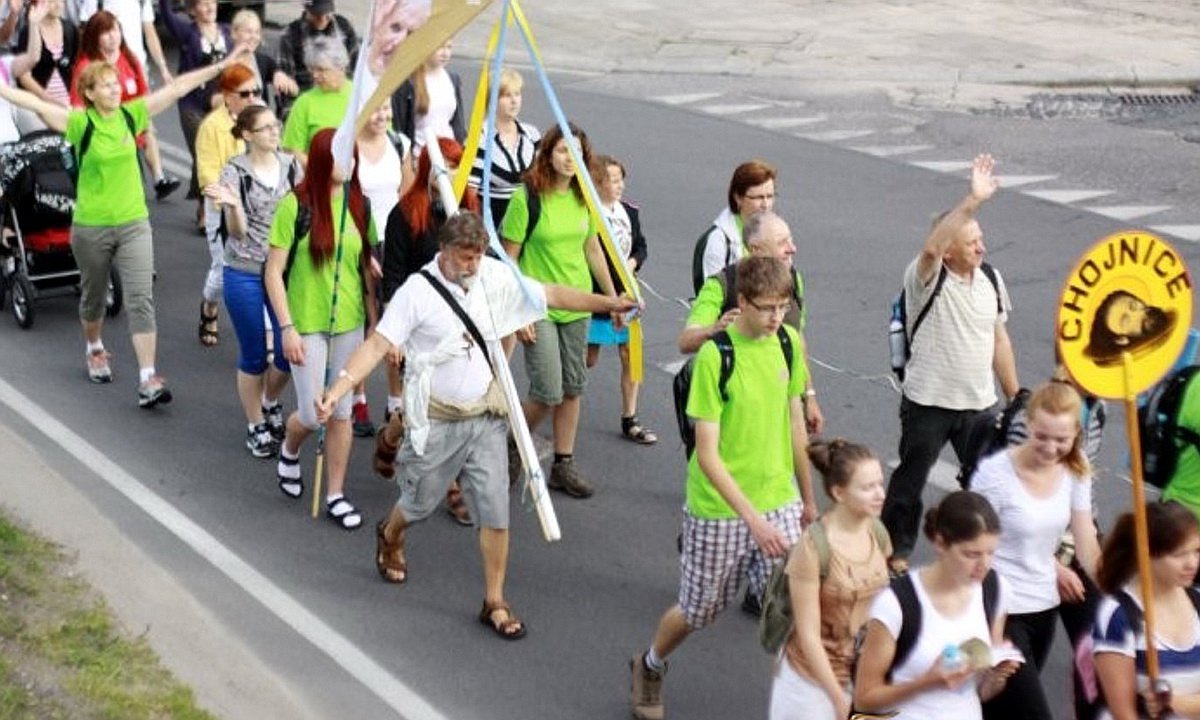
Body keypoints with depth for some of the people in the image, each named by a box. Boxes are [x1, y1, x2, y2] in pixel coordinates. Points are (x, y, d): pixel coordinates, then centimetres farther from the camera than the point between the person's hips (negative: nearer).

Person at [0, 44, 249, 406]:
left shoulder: (131, 115, -2)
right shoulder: (80, 122, -10)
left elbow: (177, 87, -2)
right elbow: (37, 104, -22)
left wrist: (221, 66, -3)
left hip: (134, 223, 2)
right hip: (91, 227, -1)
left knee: (141, 299, -8)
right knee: (93, 295, 18)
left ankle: (148, 379, -10)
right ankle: (95, 350, 46)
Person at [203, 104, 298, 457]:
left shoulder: (291, 165, 2)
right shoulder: (235, 171, -8)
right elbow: (238, 231, -13)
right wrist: (232, 204, -31)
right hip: (245, 273, -3)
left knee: (290, 350, 2)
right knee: (254, 356, 6)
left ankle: (270, 403, 32)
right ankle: (256, 426, 24)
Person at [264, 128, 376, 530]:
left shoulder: (359, 206, 1)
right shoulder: (295, 205, -12)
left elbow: (367, 269, 8)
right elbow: (273, 272, -10)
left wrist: (374, 322, 7)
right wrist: (287, 328, -14)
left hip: (349, 322, 4)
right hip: (306, 324, -4)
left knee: (341, 411, 9)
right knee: (312, 414, 1)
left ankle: (336, 495, 20)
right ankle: (289, 451, 35)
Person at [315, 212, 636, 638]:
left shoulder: (494, 277, -4)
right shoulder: (417, 292, -17)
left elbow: (552, 295, 6)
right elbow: (377, 345, -21)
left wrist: (608, 303, 6)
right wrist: (336, 391, -31)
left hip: (486, 416, 3)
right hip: (437, 421, -3)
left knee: (495, 511, 2)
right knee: (421, 503, 16)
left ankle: (494, 603, 16)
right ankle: (390, 537, 52)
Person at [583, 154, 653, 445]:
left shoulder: (629, 211, 2)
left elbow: (641, 245, 13)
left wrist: (634, 262, -6)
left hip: (625, 292, 6)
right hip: (595, 294, -6)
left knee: (631, 356, 6)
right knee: (588, 359, 8)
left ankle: (629, 421, 18)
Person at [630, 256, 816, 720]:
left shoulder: (789, 341, -2)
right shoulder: (715, 356, -20)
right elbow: (708, 455, -21)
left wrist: (808, 497, 16)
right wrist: (753, 518, -27)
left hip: (780, 502, 4)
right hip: (720, 510, -4)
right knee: (701, 609, 14)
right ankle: (650, 667, 44)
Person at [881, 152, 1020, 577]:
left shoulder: (990, 279, 4)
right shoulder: (929, 280, -16)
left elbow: (999, 339, 12)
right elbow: (931, 248, -40)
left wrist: (1014, 397, 12)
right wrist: (973, 200, -47)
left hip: (979, 403, 5)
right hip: (928, 402, -5)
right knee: (911, 478, 10)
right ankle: (897, 550, 27)